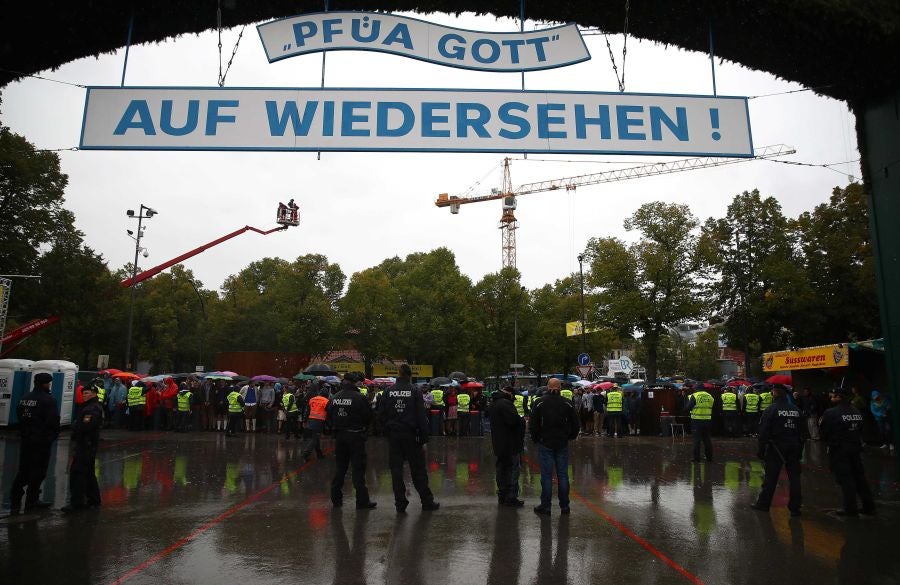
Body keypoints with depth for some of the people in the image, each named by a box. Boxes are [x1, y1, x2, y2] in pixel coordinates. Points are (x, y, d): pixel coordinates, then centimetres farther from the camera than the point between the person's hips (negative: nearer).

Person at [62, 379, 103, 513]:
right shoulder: (95, 407, 17)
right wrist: (76, 425, 4)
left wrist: (74, 425, -11)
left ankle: (76, 502, -8)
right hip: (89, 446, 11)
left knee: (77, 472, -9)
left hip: (85, 445, -11)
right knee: (88, 473, 17)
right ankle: (93, 499, 25)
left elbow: (84, 427, -26)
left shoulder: (92, 409, -18)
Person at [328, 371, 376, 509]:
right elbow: (368, 416, -10)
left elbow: (329, 417, 8)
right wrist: (362, 427, 9)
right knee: (358, 468, 0)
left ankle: (336, 499, 19)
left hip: (339, 436, 5)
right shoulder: (359, 398, -15)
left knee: (340, 467, 14)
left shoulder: (334, 398, 2)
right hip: (356, 436, -5)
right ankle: (362, 500, 3)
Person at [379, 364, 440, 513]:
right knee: (418, 470, 7)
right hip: (411, 436, -2)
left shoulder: (388, 391, 1)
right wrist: (424, 439, -4)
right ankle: (427, 501, 15)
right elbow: (421, 417, -8)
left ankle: (400, 503, 10)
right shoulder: (415, 391, -6)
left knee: (396, 470, 8)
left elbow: (381, 413, 3)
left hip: (393, 436, 2)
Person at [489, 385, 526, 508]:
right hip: (510, 444, -9)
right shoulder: (506, 403, -18)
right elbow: (514, 420, -29)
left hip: (498, 443, 9)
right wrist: (522, 420, -7)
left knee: (501, 469, 15)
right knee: (513, 469, -2)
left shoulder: (492, 404, 13)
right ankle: (511, 497, -1)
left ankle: (502, 496, 22)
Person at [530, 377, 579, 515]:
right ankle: (564, 506, 14)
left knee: (546, 475, 1)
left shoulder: (540, 403, -5)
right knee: (563, 475, 8)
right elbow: (575, 424, 7)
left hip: (545, 443, -2)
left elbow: (533, 425, -3)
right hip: (562, 444, 2)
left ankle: (545, 506, 4)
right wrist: (570, 437, 21)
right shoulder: (567, 404, 0)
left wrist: (536, 439, 10)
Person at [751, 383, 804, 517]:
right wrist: (800, 450, 17)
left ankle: (763, 503, 11)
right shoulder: (796, 411, 6)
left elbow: (764, 433, -11)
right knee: (794, 478, 8)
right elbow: (801, 432, 11)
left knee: (771, 477, 3)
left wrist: (761, 451, -5)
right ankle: (795, 507, 12)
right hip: (794, 449, 4)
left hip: (776, 449, -4)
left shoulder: (771, 410, -10)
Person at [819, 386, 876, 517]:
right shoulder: (857, 412, 7)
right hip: (855, 448, 7)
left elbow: (823, 431, -11)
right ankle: (869, 506, 22)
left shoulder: (831, 413, -17)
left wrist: (829, 441, 8)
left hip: (838, 450, -7)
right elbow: (860, 430, 13)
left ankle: (850, 508, 4)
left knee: (845, 478, 0)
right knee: (859, 476, 15)